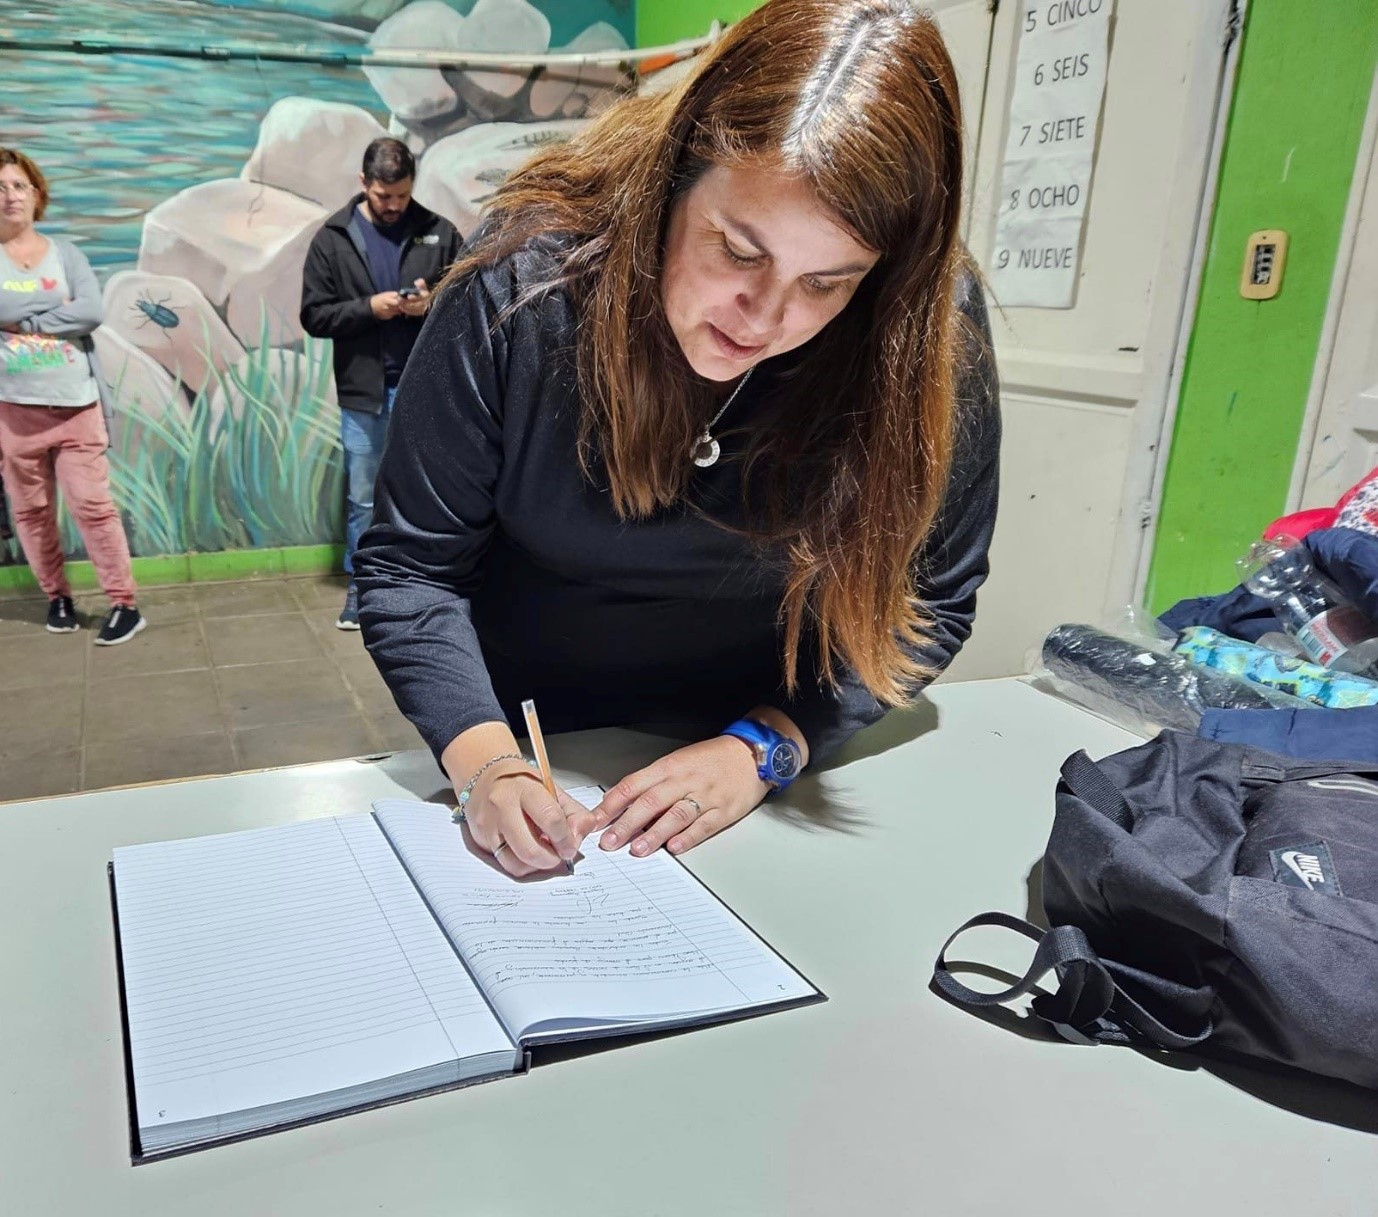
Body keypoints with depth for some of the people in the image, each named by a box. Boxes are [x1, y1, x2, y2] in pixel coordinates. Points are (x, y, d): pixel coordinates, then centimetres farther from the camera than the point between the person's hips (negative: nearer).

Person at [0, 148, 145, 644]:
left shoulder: (65, 253, 6)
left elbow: (93, 311, -10)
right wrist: (56, 302, -10)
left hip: (75, 405, -1)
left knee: (92, 504, -4)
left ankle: (124, 603, 1)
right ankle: (57, 597, 22)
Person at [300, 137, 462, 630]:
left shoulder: (439, 233, 2)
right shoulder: (333, 238, 1)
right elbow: (314, 316, -1)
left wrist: (435, 304, -15)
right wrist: (368, 307, -16)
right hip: (363, 391, 0)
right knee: (362, 497, 9)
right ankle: (361, 586, 24)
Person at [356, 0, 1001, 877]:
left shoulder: (934, 336, -17)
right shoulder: (526, 284, -19)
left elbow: (928, 598, -9)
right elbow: (410, 565, -12)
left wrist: (764, 747, -20)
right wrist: (484, 761, -26)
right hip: (528, 743, 1)